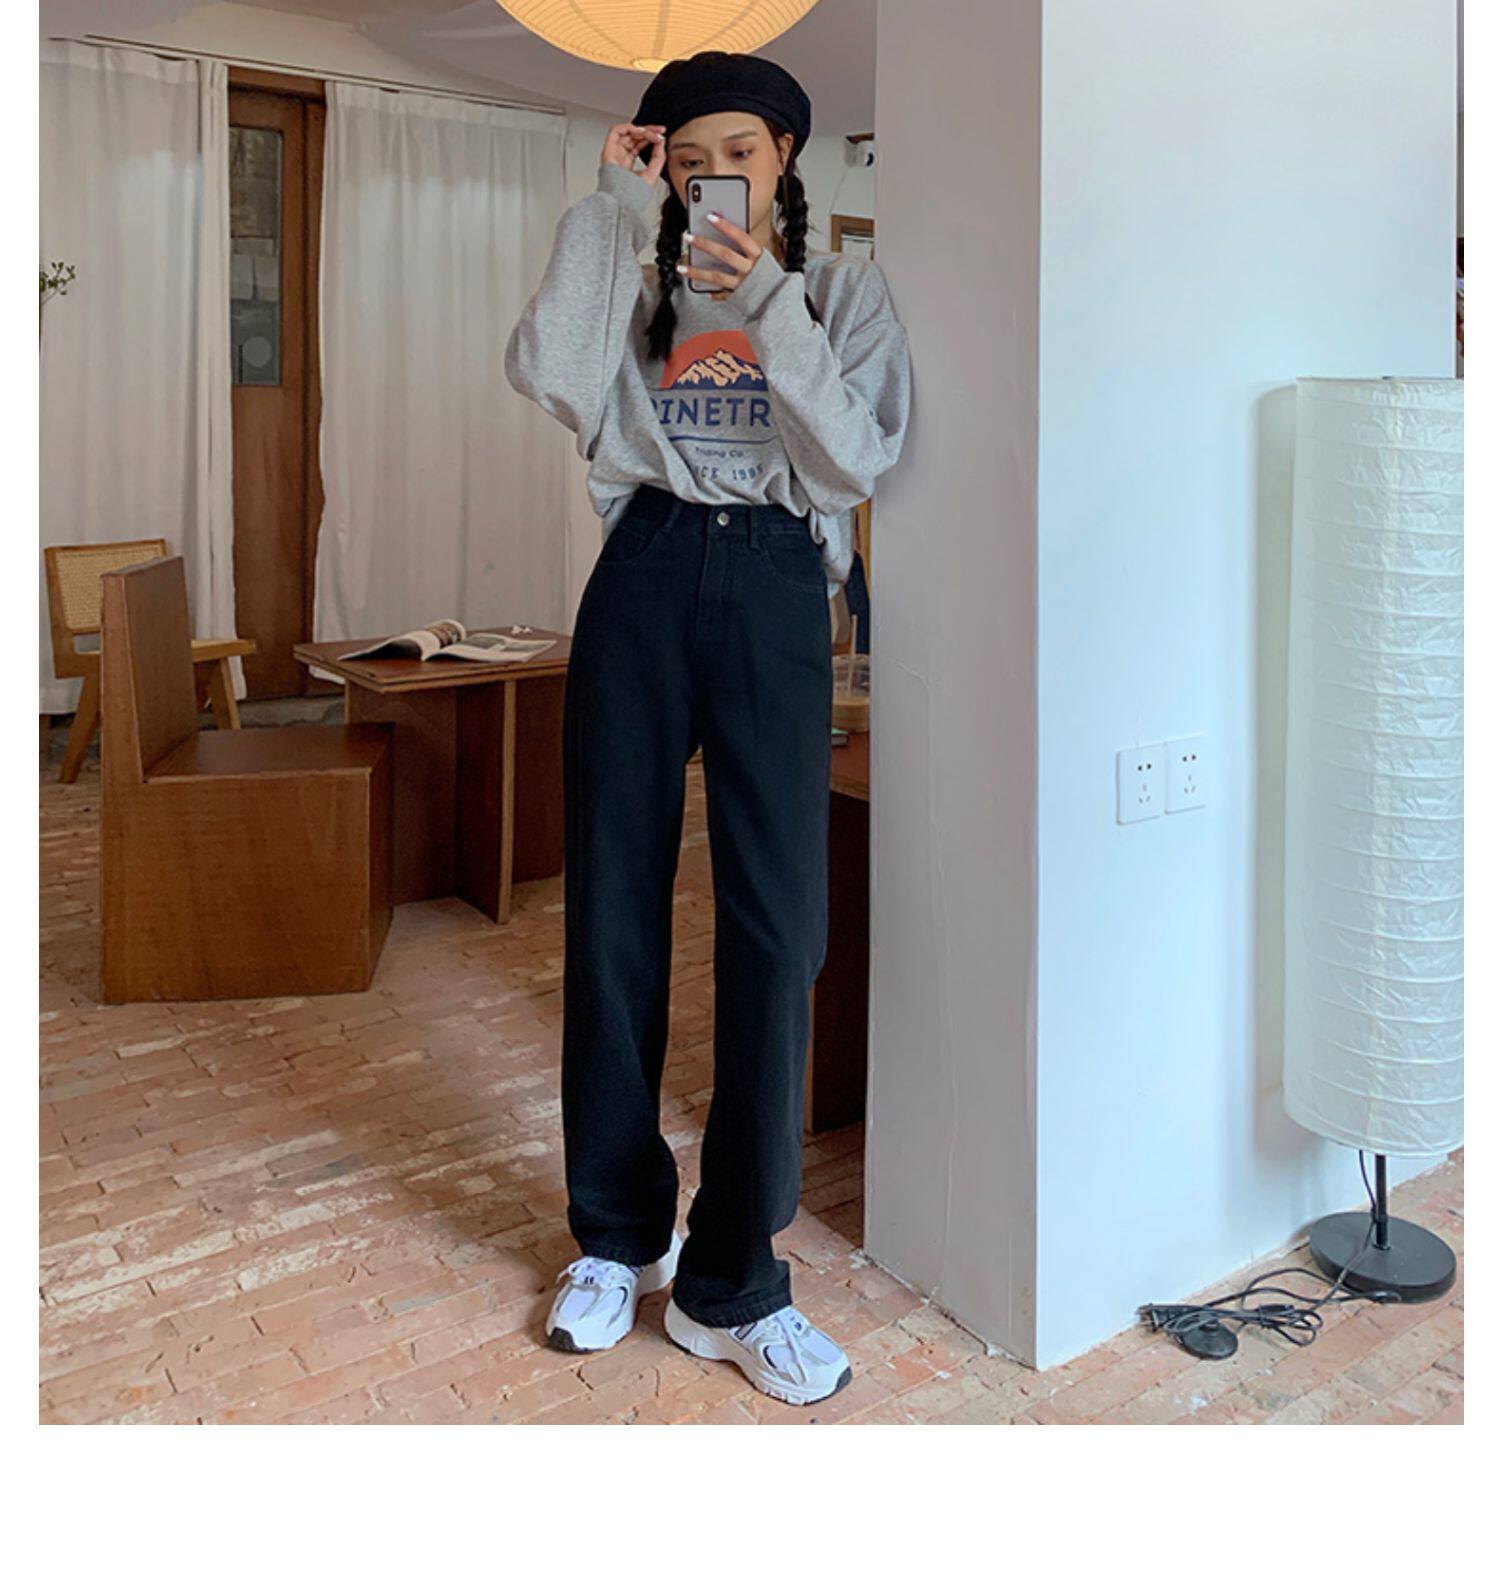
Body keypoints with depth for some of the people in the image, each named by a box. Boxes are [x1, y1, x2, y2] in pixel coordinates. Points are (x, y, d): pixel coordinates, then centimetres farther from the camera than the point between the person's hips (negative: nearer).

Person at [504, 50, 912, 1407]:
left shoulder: (845, 291, 13)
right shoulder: (642, 287, 15)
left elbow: (855, 461, -4)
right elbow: (546, 374, -7)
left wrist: (769, 305, -10)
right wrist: (609, 209, 0)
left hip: (775, 591, -1)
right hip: (644, 581, 2)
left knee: (776, 928, -8)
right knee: (612, 913, 2)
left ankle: (731, 1285, 5)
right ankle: (618, 1234, 21)